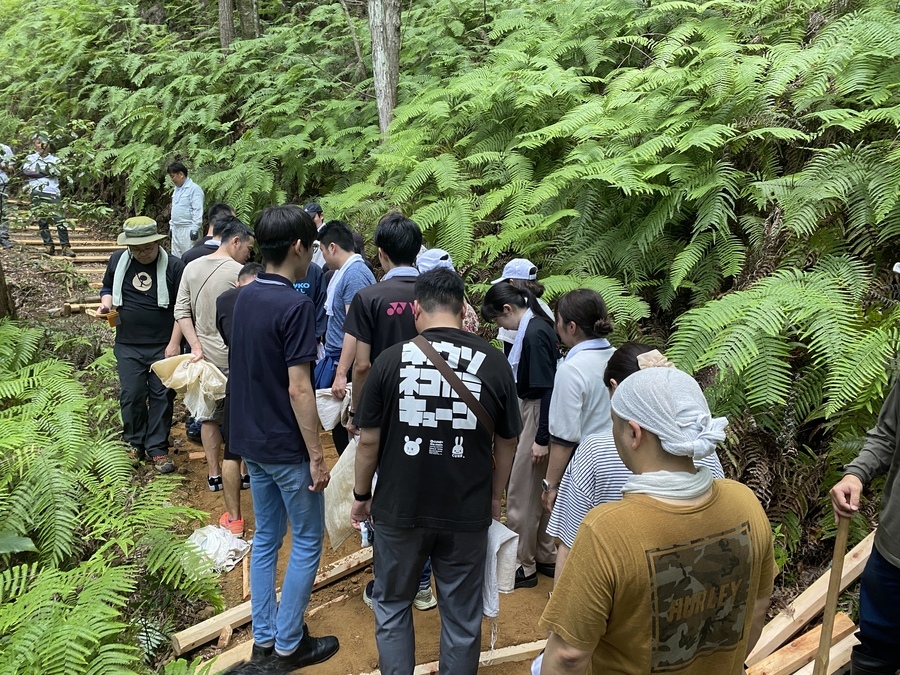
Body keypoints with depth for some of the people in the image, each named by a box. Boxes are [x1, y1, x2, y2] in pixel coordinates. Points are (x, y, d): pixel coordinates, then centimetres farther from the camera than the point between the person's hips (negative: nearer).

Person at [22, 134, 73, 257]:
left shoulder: (54, 159, 13)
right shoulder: (31, 158, 15)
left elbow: (56, 172, -6)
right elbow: (25, 171, -2)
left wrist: (38, 169, -7)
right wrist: (46, 172, -6)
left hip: (52, 193, -1)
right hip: (36, 193, 2)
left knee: (59, 219, -10)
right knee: (42, 220, 0)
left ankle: (66, 247, -10)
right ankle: (48, 245, 6)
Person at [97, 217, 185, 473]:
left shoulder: (173, 266, -10)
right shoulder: (117, 261, 2)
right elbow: (107, 288, 19)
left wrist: (174, 343, -10)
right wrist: (106, 302, -5)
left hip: (163, 346, -2)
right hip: (128, 345, 3)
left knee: (161, 396, 5)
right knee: (131, 395, 6)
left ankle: (157, 447, 17)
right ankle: (134, 443, 26)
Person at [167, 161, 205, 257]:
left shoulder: (194, 189, -11)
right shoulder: (177, 189, 18)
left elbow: (197, 211, -16)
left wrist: (195, 229, -20)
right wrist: (171, 226, 20)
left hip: (187, 229, -9)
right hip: (176, 229, 9)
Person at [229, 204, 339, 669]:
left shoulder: (245, 297, 5)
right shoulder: (295, 305, -21)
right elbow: (298, 389, -23)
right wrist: (317, 456, -16)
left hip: (251, 440, 8)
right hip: (286, 448, -8)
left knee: (266, 538, 18)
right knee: (307, 542, 9)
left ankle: (263, 637, 29)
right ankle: (289, 644, 19)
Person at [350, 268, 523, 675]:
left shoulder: (391, 359, -9)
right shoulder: (494, 363, -6)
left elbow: (369, 440, -4)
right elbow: (507, 442, 2)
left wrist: (361, 496, 11)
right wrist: (494, 498, 17)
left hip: (399, 509, 0)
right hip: (467, 513, 1)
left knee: (392, 607, 22)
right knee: (462, 616, 18)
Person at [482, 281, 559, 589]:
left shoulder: (535, 333, -21)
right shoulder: (533, 327, 8)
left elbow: (546, 387, -23)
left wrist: (542, 438, -21)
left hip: (537, 416, -10)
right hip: (529, 412, 10)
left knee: (521, 493, 2)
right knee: (538, 490, 19)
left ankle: (523, 566, 16)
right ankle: (546, 557, 33)